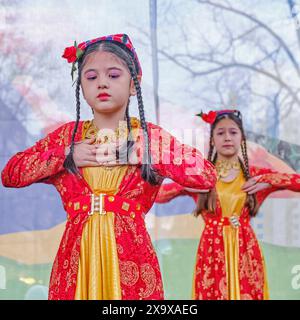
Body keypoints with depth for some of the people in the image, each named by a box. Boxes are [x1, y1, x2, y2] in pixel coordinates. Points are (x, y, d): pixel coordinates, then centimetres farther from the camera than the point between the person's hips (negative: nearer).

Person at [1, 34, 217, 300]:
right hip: (76, 258, 2)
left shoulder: (149, 136, 3)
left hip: (130, 256, -1)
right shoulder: (68, 135, 9)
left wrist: (137, 152, -10)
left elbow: (208, 175, -8)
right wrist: (66, 156, -4)